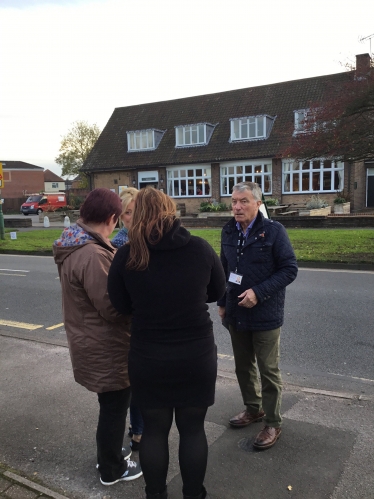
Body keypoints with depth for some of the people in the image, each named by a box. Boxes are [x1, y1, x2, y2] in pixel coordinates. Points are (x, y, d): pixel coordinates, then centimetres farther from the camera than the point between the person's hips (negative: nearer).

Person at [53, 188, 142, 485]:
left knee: (112, 405, 26)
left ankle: (109, 453, 45)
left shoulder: (76, 246, 4)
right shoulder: (93, 255, -29)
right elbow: (114, 308, -27)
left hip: (95, 344, 10)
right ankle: (112, 469, 30)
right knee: (114, 408, 10)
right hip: (106, 349, -10)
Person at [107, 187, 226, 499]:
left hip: (148, 357, 0)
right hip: (197, 355, 0)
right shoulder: (200, 248, -9)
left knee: (154, 430, 19)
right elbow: (217, 292, 5)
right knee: (193, 429, 18)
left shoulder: (127, 255, -11)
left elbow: (121, 305, 0)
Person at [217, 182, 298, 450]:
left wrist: (259, 293, -21)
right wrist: (222, 303, 12)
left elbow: (290, 269, -14)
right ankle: (253, 408, 39)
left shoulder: (273, 230, -12)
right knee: (243, 366, 18)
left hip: (265, 314, -5)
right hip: (236, 313, 6)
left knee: (268, 370, 5)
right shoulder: (229, 231, 4)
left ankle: (273, 423, 22)